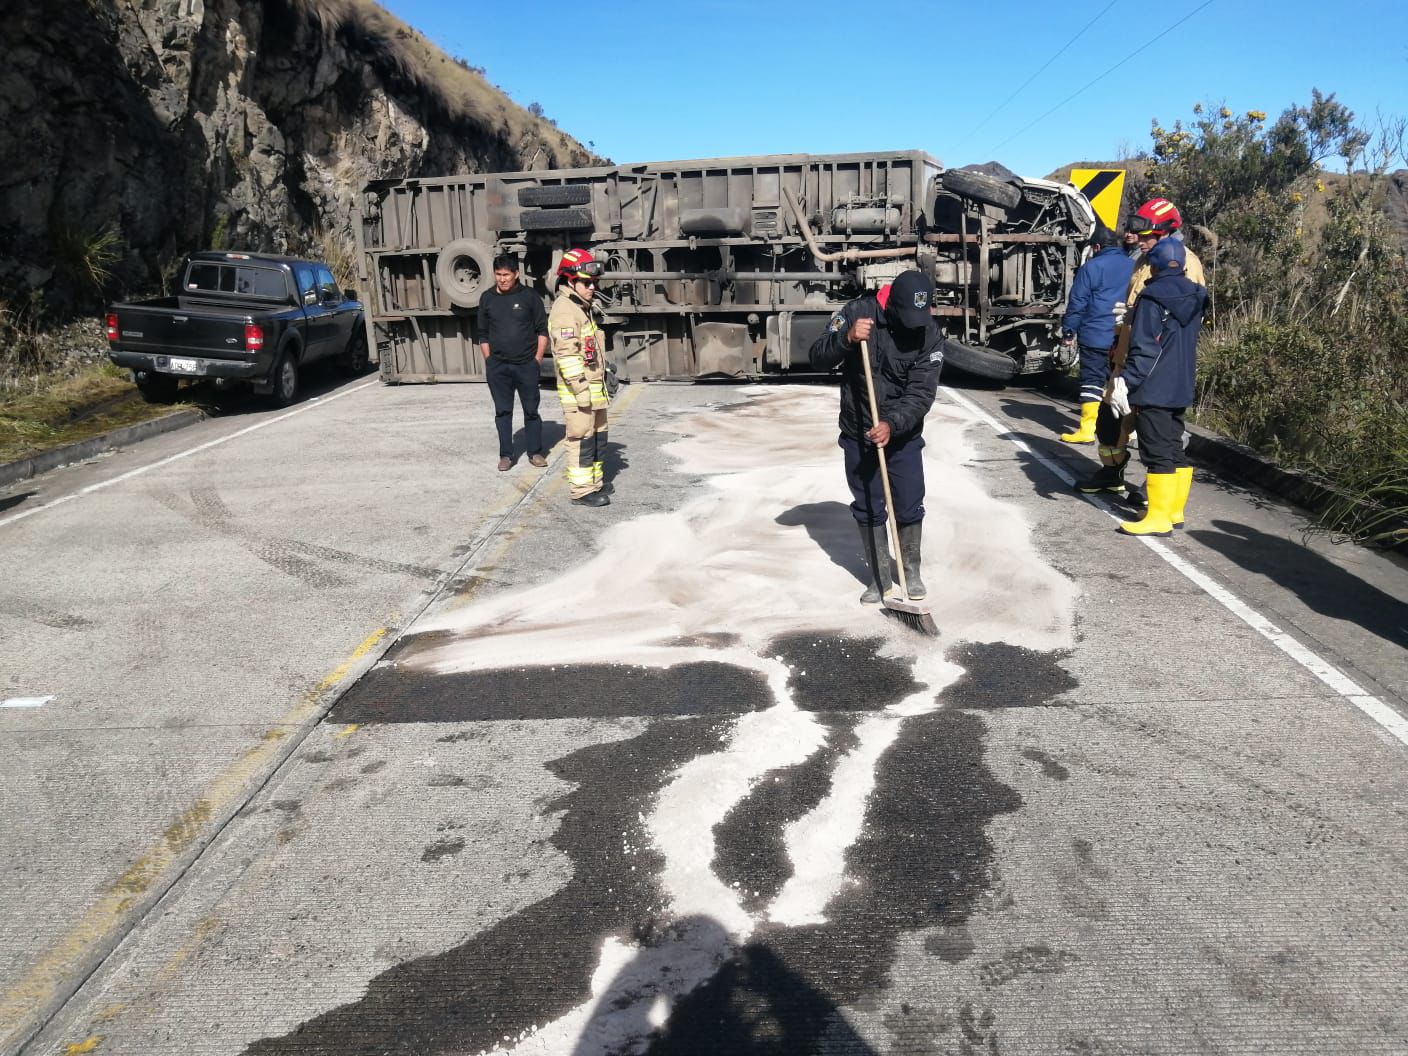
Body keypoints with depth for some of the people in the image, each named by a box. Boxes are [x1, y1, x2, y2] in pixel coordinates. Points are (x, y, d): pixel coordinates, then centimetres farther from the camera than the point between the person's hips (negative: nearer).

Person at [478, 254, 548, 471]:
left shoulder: (529, 296, -1)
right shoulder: (487, 299, 6)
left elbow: (542, 329, 2)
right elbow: (483, 334, 12)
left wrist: (538, 358, -4)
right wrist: (488, 361, 5)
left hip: (526, 365, -2)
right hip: (497, 366, 2)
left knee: (531, 410, 4)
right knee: (502, 411, 6)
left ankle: (535, 452, 15)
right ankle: (506, 454, 14)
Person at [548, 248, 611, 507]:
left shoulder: (583, 308, 17)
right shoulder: (564, 310, -15)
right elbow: (566, 354, -21)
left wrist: (604, 374, 25)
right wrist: (581, 390, -23)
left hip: (594, 388, 10)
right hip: (577, 391, -10)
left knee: (597, 437, 15)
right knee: (582, 440, -4)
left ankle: (595, 484, 25)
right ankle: (581, 491, 3)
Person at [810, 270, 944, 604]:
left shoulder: (930, 335, -13)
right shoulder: (858, 312, -12)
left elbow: (921, 395, -18)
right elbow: (818, 357, -13)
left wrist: (892, 424, -34)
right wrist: (846, 338, -31)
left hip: (903, 435, 0)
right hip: (859, 434, 1)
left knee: (910, 508, 5)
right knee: (868, 510, 7)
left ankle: (911, 571, 28)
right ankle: (880, 578, 22)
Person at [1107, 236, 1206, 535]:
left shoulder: (1153, 297, -13)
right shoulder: (1194, 296, 11)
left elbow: (1144, 348, -18)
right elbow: (1192, 341, 18)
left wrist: (1126, 381, -17)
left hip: (1153, 390, -8)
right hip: (1181, 388, 8)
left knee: (1157, 453, -6)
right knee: (1175, 449, 14)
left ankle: (1158, 518, -5)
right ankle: (1175, 510, 21)